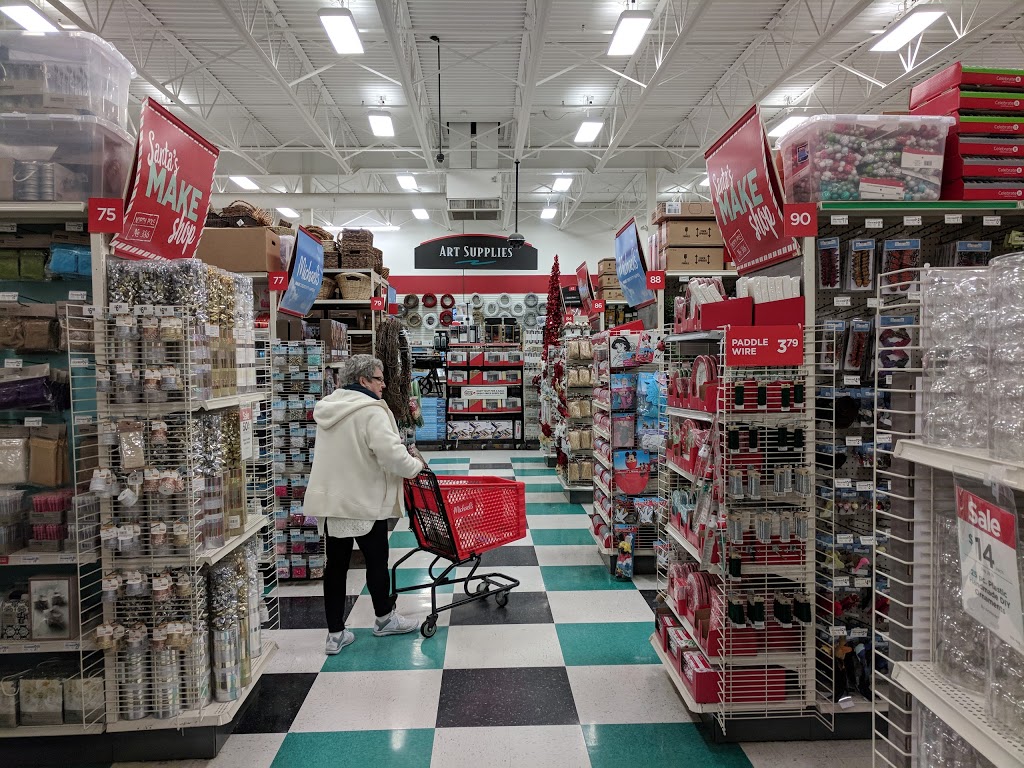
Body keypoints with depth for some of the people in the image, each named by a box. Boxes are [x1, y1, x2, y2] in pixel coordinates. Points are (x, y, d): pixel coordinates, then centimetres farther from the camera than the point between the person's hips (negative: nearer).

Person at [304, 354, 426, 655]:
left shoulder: (328, 407, 9)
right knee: (377, 560, 12)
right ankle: (385, 618, 31)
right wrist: (416, 464, -7)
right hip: (364, 502, -7)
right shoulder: (371, 411, -19)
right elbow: (392, 455, -27)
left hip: (329, 500, 7)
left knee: (336, 563, 12)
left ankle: (335, 633, 18)